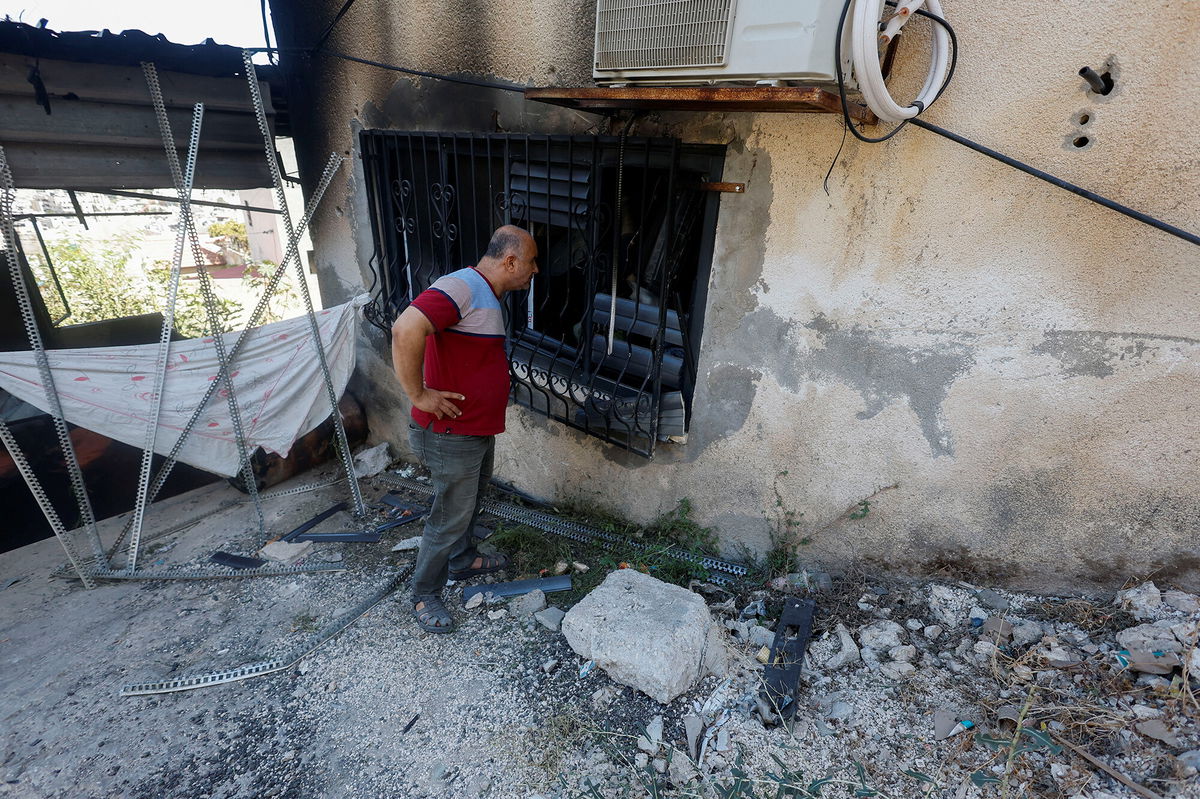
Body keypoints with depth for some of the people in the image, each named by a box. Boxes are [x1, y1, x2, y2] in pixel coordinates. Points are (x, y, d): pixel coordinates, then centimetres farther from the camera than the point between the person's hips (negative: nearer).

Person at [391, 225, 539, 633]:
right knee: (450, 518, 5)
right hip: (451, 435, -10)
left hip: (480, 429, 10)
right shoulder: (460, 288, -24)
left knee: (470, 503, 27)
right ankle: (424, 596, 26)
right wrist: (419, 395, -30)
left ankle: (463, 560, 49)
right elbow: (406, 329, -38)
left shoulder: (487, 295, 11)